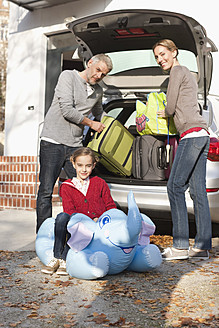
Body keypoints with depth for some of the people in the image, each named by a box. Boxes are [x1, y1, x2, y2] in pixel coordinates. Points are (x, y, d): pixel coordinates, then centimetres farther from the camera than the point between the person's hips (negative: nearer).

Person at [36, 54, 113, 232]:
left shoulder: (98, 91, 15)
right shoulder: (68, 76, -3)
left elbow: (99, 114, 36)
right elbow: (67, 110, -14)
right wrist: (91, 124, -4)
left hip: (75, 145, 6)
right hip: (53, 142, -5)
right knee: (46, 191, -4)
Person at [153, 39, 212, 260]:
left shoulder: (177, 71, 0)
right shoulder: (187, 74, 28)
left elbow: (170, 108, -4)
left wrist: (164, 113, 16)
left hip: (192, 134, -10)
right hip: (201, 135, 10)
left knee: (175, 186, -12)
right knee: (198, 191, 5)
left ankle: (180, 246, -12)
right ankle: (202, 246, 5)